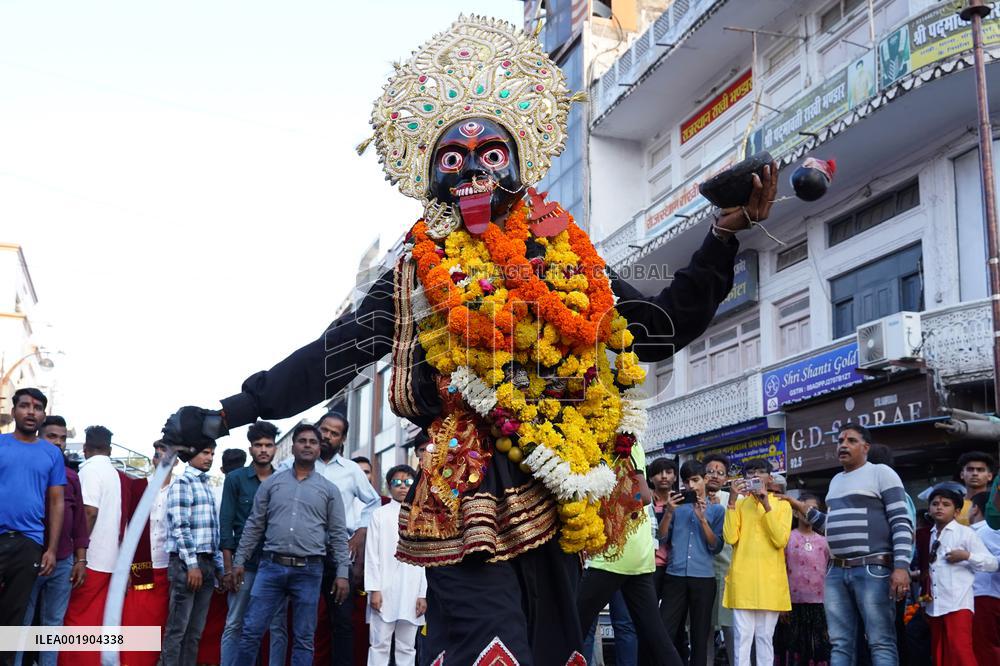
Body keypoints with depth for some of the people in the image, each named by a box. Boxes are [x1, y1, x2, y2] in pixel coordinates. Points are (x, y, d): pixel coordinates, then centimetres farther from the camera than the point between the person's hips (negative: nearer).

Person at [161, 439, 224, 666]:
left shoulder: (206, 486, 19)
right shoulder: (182, 483, -4)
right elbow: (180, 527, -13)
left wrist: (218, 566, 15)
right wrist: (192, 564, -18)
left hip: (207, 562, 8)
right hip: (186, 562, -8)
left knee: (195, 631, 7)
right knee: (177, 628, -6)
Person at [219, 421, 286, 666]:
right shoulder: (236, 479, 4)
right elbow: (226, 525, 0)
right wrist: (228, 567, -7)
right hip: (245, 564, -2)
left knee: (279, 626, 4)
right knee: (234, 625, 2)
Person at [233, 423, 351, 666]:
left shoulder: (329, 489, 6)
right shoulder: (272, 482, 8)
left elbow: (338, 535, 5)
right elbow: (254, 526, 11)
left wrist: (342, 573, -3)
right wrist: (240, 561, 6)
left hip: (309, 571, -1)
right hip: (271, 566, 1)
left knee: (303, 638, 5)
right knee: (251, 630, -1)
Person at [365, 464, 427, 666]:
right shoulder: (380, 515, 4)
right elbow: (372, 554, 1)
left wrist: (423, 594, 1)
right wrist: (374, 590, -6)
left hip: (412, 594, 2)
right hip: (385, 591, -2)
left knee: (407, 647, 7)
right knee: (380, 645, 0)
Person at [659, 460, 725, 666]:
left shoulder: (716, 509, 8)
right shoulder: (678, 505, 12)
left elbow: (716, 547, 0)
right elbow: (662, 537, 5)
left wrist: (702, 518, -11)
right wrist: (669, 512, -8)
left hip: (703, 578, -1)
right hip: (675, 576, 1)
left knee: (700, 635, 4)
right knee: (665, 630, -4)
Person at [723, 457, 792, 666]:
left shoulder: (781, 504, 9)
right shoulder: (738, 504, 11)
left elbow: (780, 540, -6)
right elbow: (730, 538, -5)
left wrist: (767, 505, -12)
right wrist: (732, 500, -9)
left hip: (770, 580, 0)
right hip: (742, 579, 0)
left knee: (765, 637, 4)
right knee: (742, 637, -4)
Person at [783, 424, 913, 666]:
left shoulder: (881, 473, -1)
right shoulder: (836, 481, 22)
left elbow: (902, 523, -8)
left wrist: (901, 567, -18)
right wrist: (804, 510, 17)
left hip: (873, 570, -7)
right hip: (837, 572, 7)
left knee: (881, 643, -7)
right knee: (840, 644, 6)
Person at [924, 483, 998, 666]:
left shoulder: (965, 533, -2)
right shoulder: (929, 537, 14)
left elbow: (992, 563, -3)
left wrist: (966, 556, -15)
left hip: (958, 603, -6)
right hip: (934, 605, 6)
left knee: (960, 649, -15)